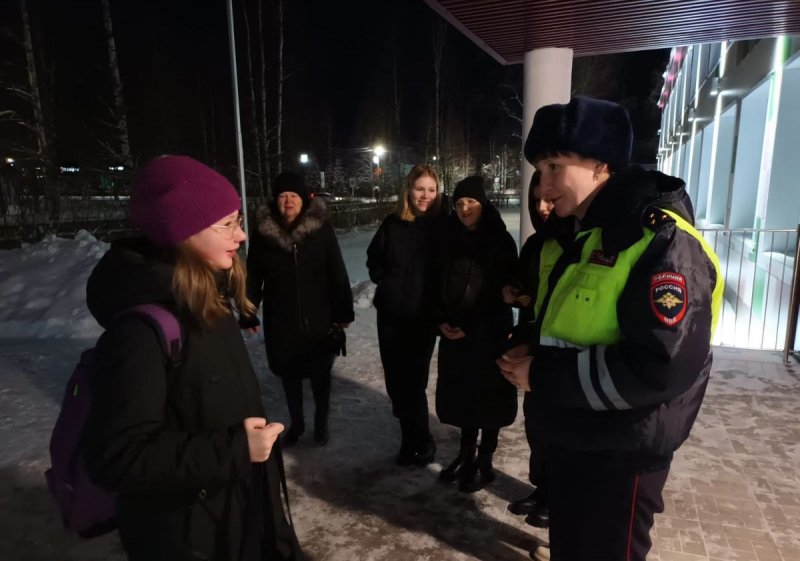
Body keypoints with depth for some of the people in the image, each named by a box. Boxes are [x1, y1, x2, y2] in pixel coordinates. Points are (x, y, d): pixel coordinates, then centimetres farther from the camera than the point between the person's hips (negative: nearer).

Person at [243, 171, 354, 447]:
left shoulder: (321, 228, -8)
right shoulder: (263, 233, -3)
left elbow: (337, 273, -6)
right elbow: (253, 278, 1)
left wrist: (343, 312, -7)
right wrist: (248, 315, -1)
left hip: (319, 318, -1)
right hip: (281, 321, 2)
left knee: (320, 373, 14)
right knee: (289, 374, 15)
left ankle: (321, 422, 35)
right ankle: (296, 423, 37)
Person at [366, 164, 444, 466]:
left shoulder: (442, 226, -8)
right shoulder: (393, 223, 1)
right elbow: (374, 258, 15)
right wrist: (386, 281, 4)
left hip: (423, 316, -3)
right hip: (390, 314, 4)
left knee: (413, 382, 0)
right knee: (395, 381, 13)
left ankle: (421, 442, 21)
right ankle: (412, 438, 37)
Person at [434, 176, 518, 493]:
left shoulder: (500, 241, -7)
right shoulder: (449, 240, 6)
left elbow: (503, 291, -9)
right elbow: (439, 284, 11)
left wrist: (470, 327, -12)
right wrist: (441, 319, -2)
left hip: (489, 333, -4)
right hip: (454, 332, 4)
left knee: (487, 396, 5)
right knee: (462, 394, 12)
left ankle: (484, 464, 19)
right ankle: (465, 455, 29)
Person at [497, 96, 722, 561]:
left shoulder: (662, 240, -21)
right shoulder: (575, 236, 8)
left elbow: (664, 365, -29)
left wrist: (545, 376, -23)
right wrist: (529, 354, -1)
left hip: (622, 452, -8)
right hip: (569, 435, 8)